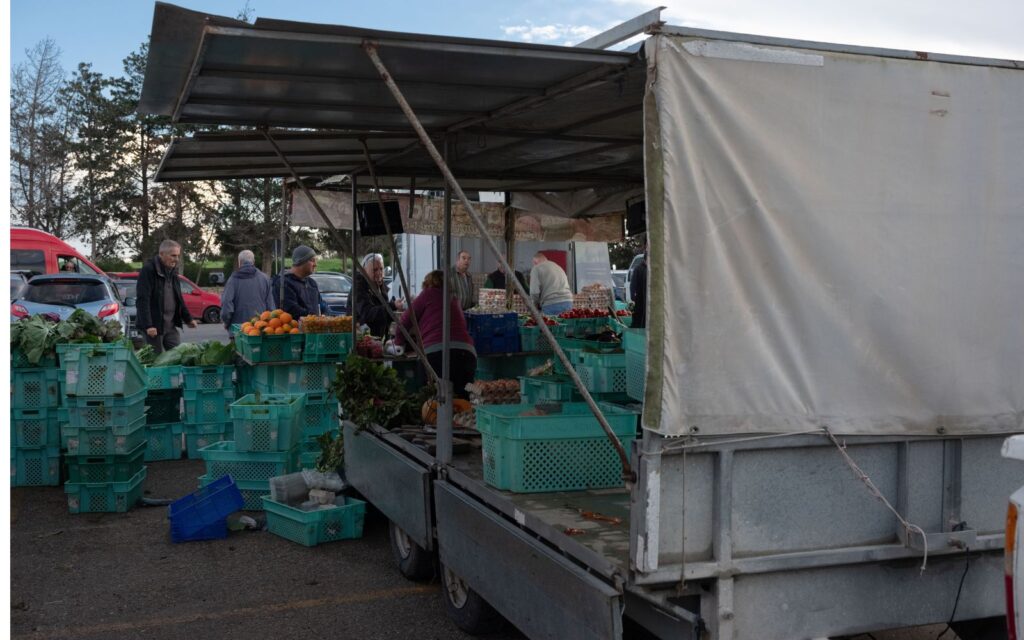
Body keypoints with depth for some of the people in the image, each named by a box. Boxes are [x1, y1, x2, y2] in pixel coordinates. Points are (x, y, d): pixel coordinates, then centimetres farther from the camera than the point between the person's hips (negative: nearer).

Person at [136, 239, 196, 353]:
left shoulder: (172, 271, 13)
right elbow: (143, 300, -18)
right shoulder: (148, 270, -11)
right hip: (154, 326, -7)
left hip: (170, 325, 7)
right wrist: (148, 325, -24)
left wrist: (188, 318, 18)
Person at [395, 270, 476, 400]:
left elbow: (406, 320, 12)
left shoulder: (429, 294, 12)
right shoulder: (453, 299, 26)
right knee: (462, 399, 2)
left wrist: (398, 343, 30)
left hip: (438, 352, -4)